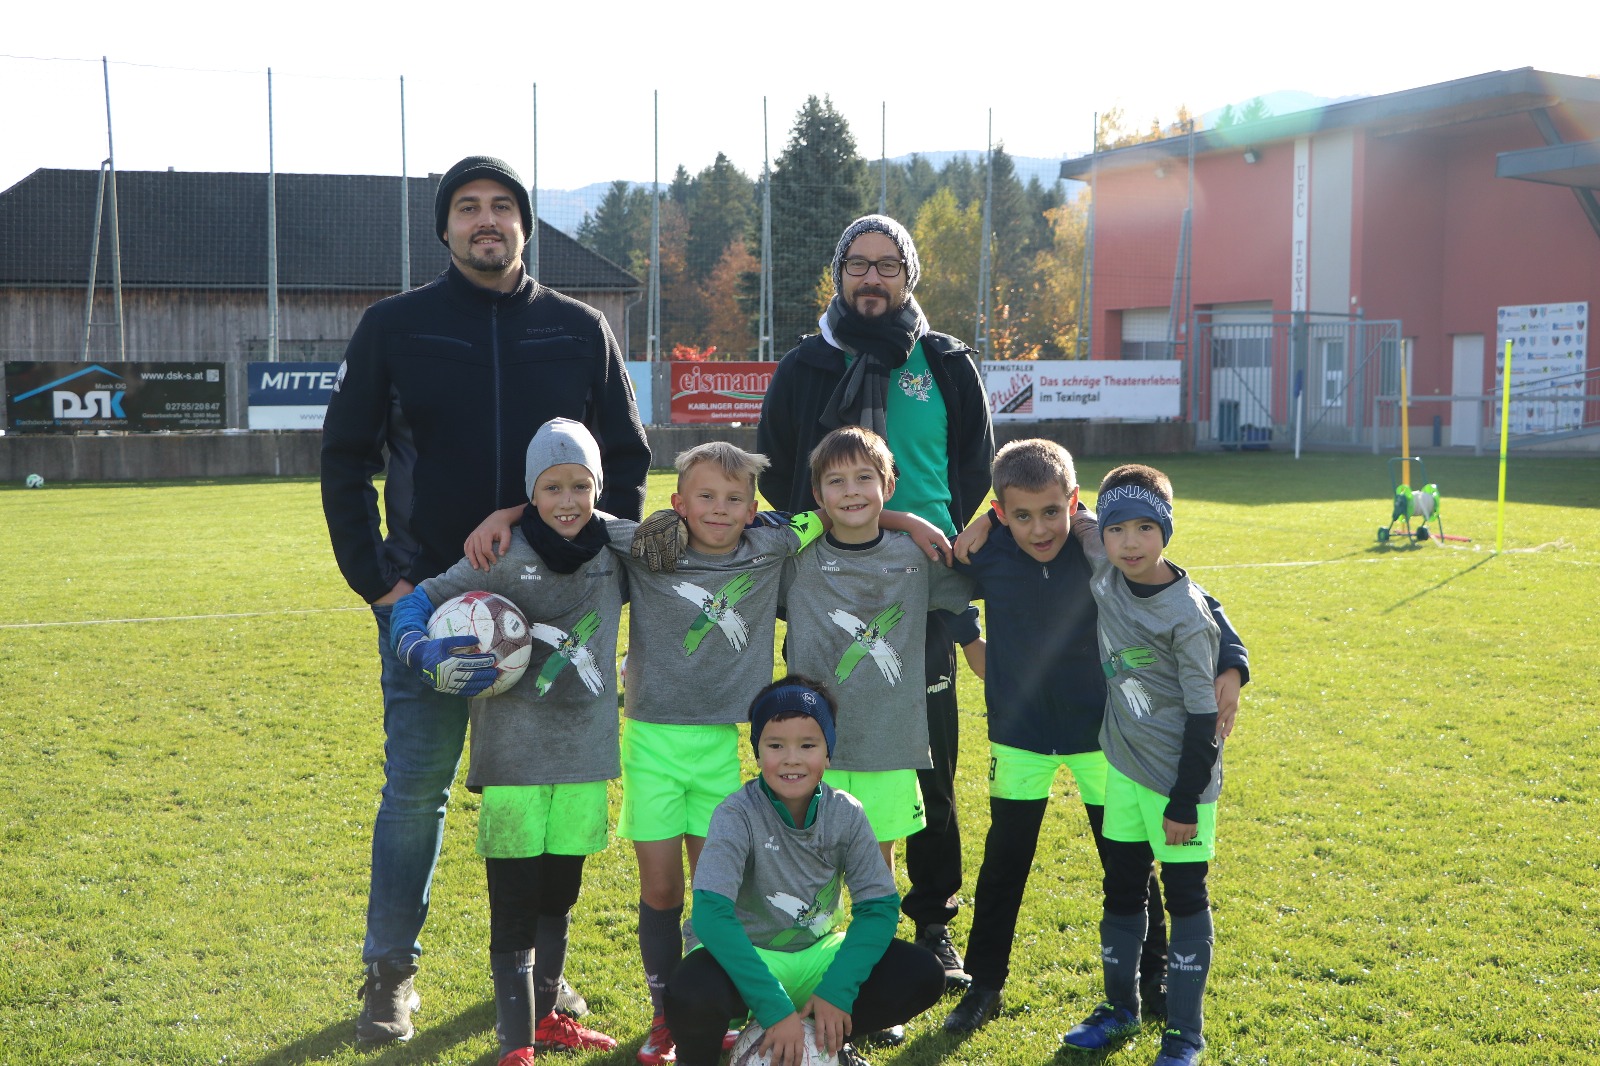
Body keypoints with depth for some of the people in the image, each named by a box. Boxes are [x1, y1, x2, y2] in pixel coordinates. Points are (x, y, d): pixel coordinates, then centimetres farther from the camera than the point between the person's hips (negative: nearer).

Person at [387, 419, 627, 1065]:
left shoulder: (618, 551, 3)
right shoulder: (503, 556, -9)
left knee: (560, 894, 16)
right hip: (514, 752, -4)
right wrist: (425, 654, -25)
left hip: (586, 751, 4)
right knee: (514, 903, -2)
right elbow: (417, 601, -5)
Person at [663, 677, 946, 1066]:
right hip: (746, 957, -4)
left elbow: (879, 904, -9)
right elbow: (710, 913, -31)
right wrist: (775, 1007, -36)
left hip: (817, 954, 4)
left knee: (924, 976, -15)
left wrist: (837, 990, -23)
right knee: (691, 994, -37)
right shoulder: (737, 815, -21)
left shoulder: (845, 813, -9)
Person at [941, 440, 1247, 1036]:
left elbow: (1196, 605, -14)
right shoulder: (986, 556, -14)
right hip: (1019, 735, 1)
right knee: (1004, 863, 9)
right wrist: (958, 545, -15)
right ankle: (984, 985, 24)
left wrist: (1230, 665, -28)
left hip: (1101, 731, -1)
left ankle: (1152, 975, 31)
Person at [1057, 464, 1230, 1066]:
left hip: (1177, 774, -6)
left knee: (1185, 897, 4)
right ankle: (1120, 1007, 33)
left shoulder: (1186, 614, -21)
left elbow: (1203, 715, -16)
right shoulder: (1104, 574, -5)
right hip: (1123, 765, 6)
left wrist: (1185, 801, -15)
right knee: (1121, 887, 17)